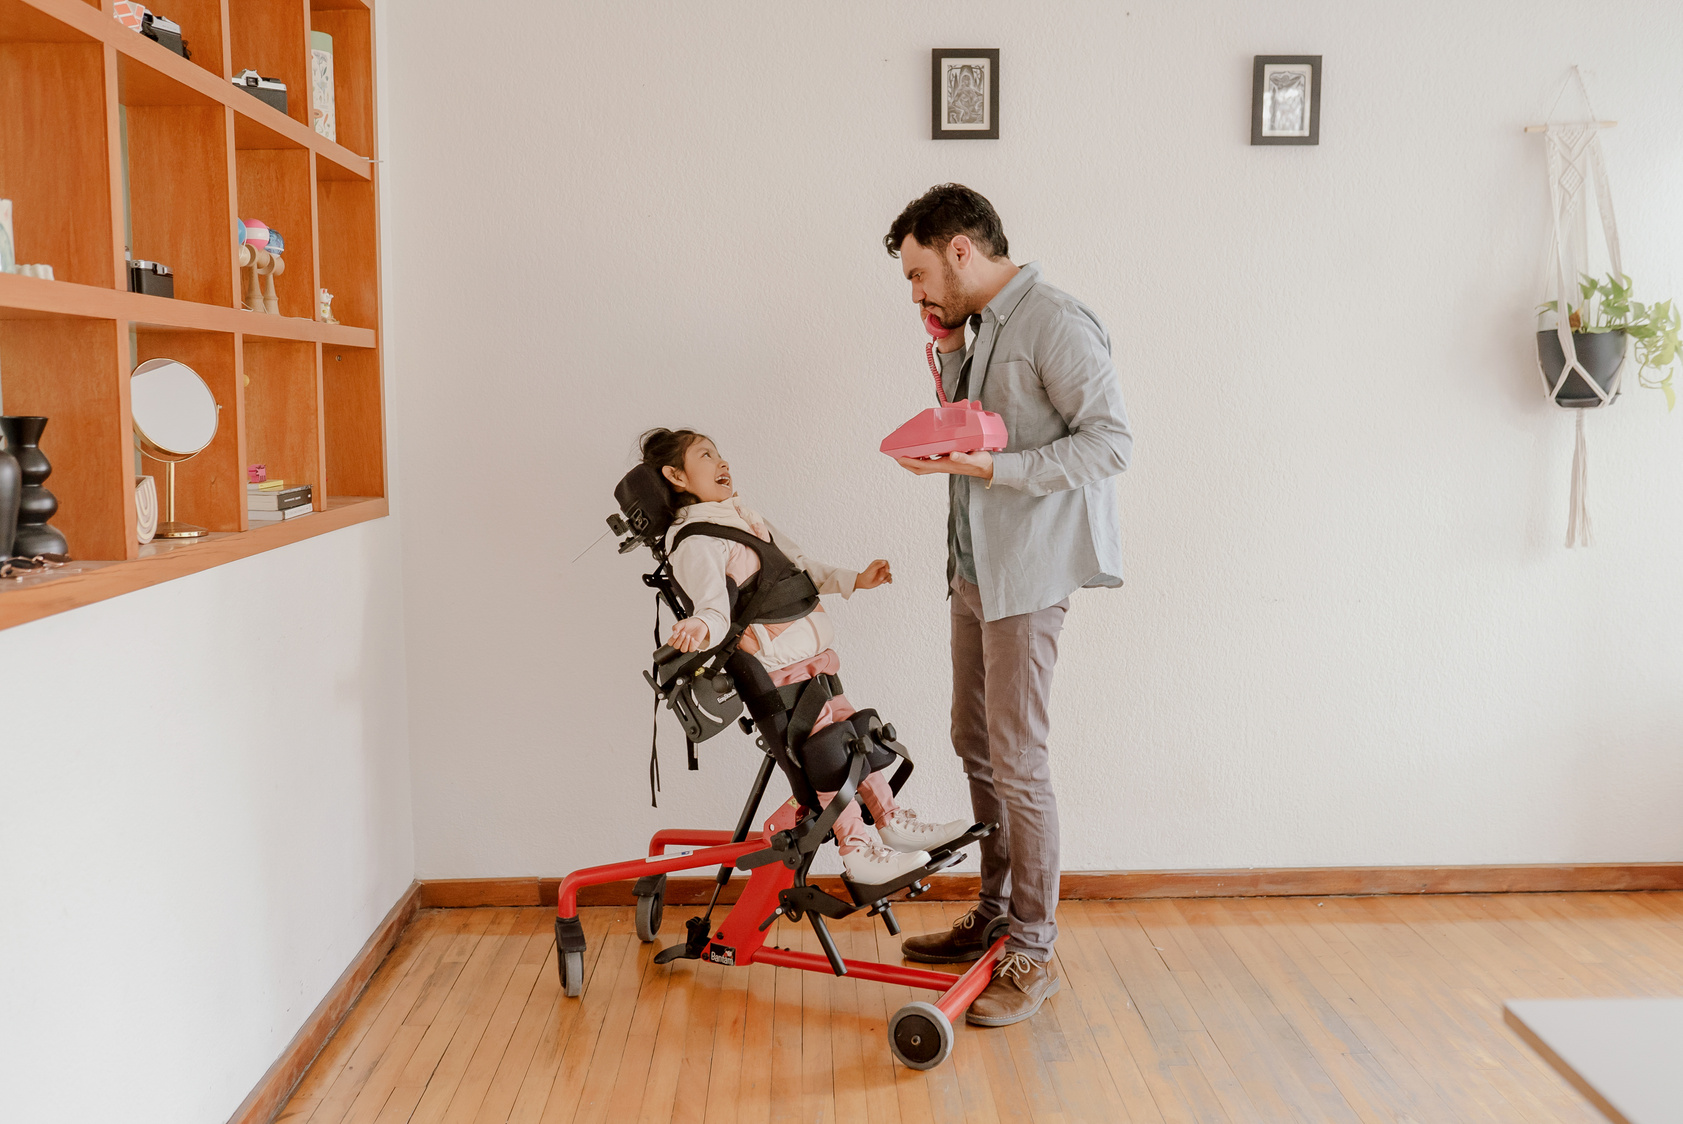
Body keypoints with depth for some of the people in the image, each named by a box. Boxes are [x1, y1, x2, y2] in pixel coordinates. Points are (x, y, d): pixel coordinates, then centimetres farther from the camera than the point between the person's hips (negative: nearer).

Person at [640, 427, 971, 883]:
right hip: (775, 669, -9)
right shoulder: (693, 541, -13)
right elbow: (713, 603, -28)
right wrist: (701, 627, -50)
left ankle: (892, 820, 25)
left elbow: (798, 567, 27)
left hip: (812, 657, 9)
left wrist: (854, 580, 28)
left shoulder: (744, 516, 17)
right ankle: (857, 851, 4)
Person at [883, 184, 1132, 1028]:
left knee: (1017, 763, -4)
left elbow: (1110, 440, -20)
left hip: (1028, 575, -9)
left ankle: (1033, 955, 9)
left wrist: (992, 467, -25)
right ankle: (995, 914, 32)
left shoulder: (1054, 324, -14)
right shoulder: (983, 329, 15)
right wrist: (948, 354, 7)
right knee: (976, 747, 16)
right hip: (975, 568, 10)